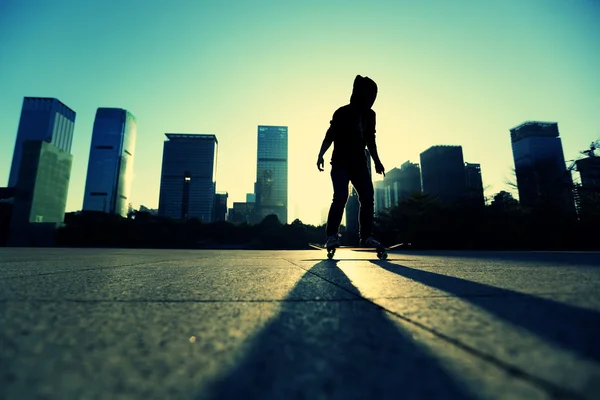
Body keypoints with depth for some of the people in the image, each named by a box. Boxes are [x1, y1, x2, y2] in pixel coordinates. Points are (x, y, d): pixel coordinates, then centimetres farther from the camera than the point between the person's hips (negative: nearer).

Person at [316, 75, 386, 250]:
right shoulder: (343, 113, -5)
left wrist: (377, 161, 16)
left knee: (368, 198, -6)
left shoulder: (370, 115, 10)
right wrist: (321, 156, -18)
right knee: (340, 197, -18)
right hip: (340, 163, -5)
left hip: (359, 163, 5)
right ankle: (331, 236, -9)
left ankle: (366, 236, 2)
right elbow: (330, 136, -6)